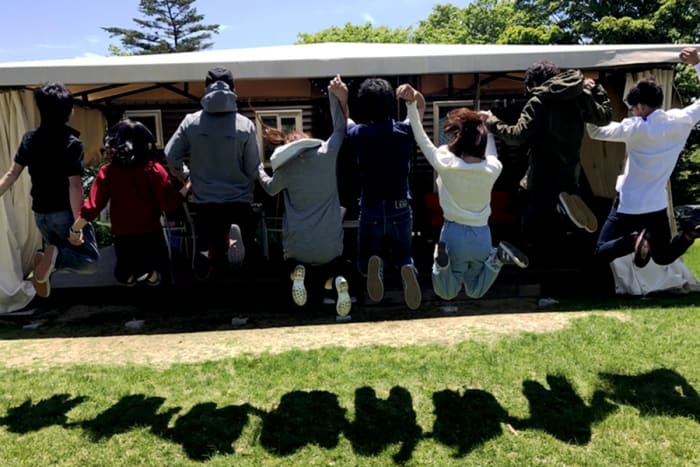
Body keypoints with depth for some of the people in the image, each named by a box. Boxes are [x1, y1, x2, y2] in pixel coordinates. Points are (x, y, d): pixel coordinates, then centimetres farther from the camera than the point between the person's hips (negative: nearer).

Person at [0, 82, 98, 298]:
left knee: (55, 248, 28)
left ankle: (44, 258, -5)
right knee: (90, 260, 4)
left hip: (40, 213, 6)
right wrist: (78, 223, -21)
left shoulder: (29, 138, 2)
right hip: (64, 212, -6)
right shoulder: (72, 143, -16)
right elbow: (74, 185, -21)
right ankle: (54, 257, -23)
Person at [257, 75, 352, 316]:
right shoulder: (326, 154, -3)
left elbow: (270, 188, 19)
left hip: (297, 244, 0)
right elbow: (340, 130, 12)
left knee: (295, 263, 32)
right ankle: (339, 280, -13)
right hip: (330, 243, 0)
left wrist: (257, 168, 33)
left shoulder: (285, 169, 0)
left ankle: (298, 271, -8)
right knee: (334, 269, 27)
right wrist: (338, 98, 17)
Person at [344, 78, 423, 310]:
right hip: (401, 210, 1)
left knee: (365, 263, 19)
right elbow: (421, 107, 17)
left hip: (371, 211, -1)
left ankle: (375, 262, -19)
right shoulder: (405, 131, -4)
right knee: (402, 255, 23)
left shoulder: (358, 134, -8)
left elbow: (342, 120, 17)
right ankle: (407, 268, -15)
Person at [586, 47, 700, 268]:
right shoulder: (681, 121, -5)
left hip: (629, 205, -4)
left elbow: (596, 132, -7)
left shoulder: (635, 128, -17)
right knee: (663, 257, 22)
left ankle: (635, 239, -22)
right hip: (657, 205, 5)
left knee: (602, 253, 7)